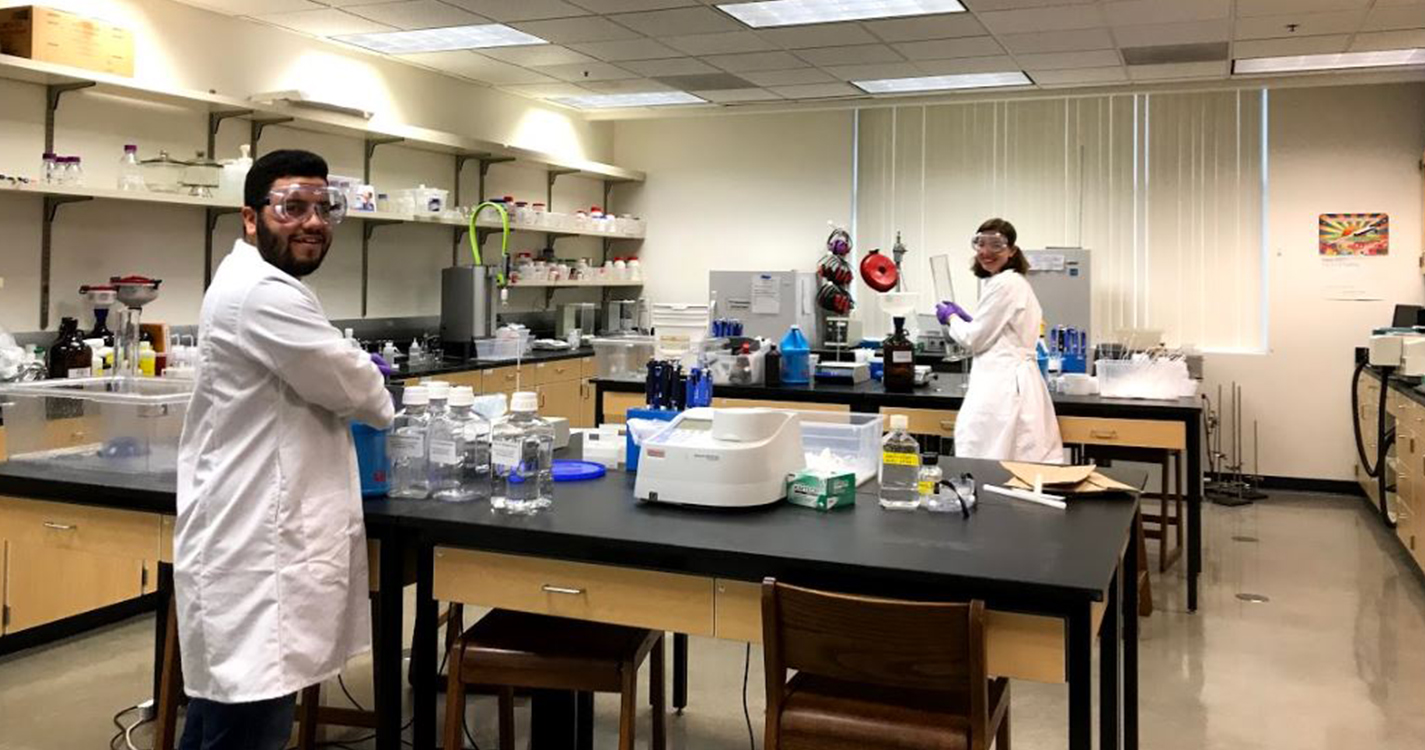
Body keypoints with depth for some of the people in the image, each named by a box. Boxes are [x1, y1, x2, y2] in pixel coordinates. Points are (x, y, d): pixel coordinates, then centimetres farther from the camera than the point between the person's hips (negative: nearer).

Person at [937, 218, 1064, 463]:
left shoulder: (1004, 284, -13)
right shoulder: (1015, 282, 19)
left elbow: (976, 339, -9)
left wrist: (951, 317, 8)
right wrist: (963, 316, 25)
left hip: (1002, 384, -11)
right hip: (1012, 381, 11)